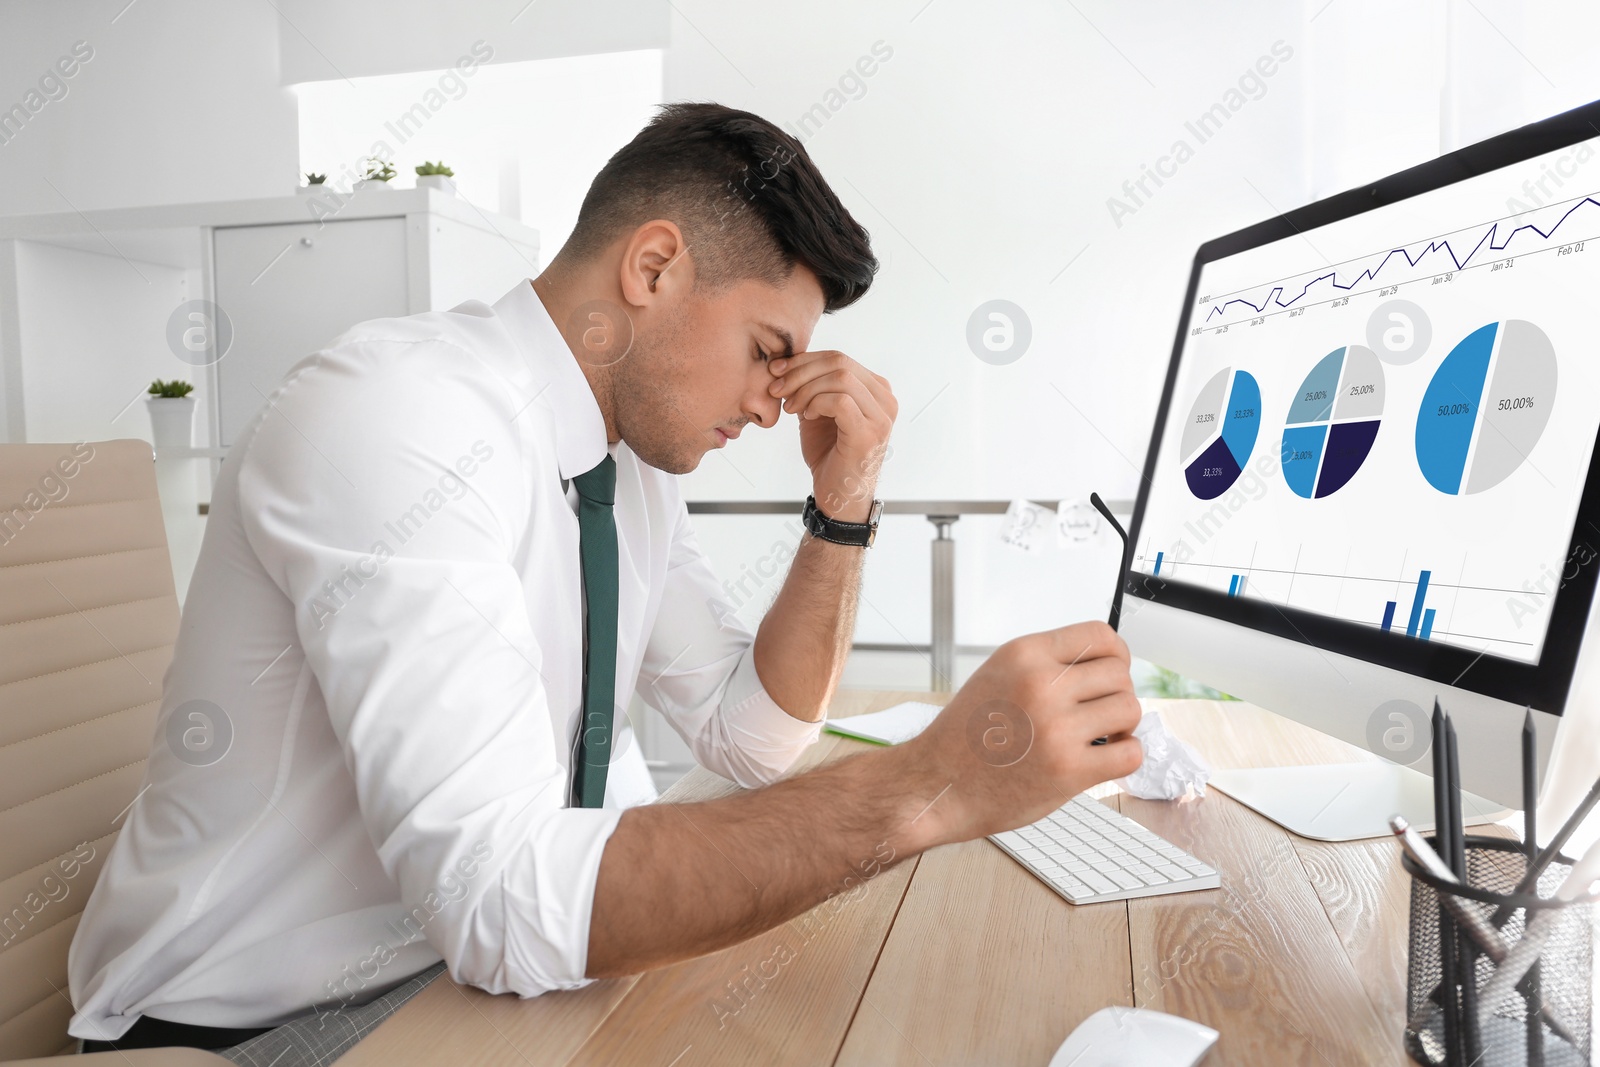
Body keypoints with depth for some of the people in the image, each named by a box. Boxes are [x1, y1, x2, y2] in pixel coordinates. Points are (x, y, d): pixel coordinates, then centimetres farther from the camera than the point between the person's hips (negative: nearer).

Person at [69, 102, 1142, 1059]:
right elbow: (500, 899, -31)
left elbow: (752, 733, 4)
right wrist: (933, 785, -33)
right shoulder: (398, 416, -24)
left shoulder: (635, 455, 0)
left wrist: (844, 506, -8)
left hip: (486, 961, 7)